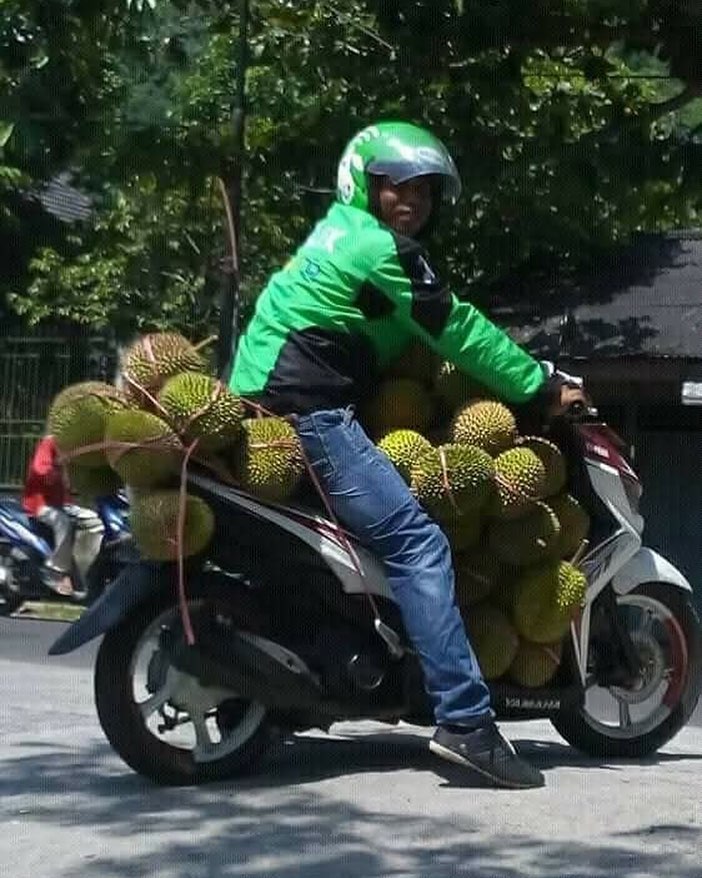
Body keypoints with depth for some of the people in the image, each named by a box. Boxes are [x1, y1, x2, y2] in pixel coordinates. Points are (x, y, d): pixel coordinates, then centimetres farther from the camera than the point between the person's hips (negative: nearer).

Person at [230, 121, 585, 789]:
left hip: (268, 403, 11)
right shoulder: (380, 247, -8)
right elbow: (458, 332, -8)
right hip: (309, 413, -11)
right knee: (417, 543, -19)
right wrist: (542, 387, 1)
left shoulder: (340, 232, 23)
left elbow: (435, 334, 29)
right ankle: (464, 721, -27)